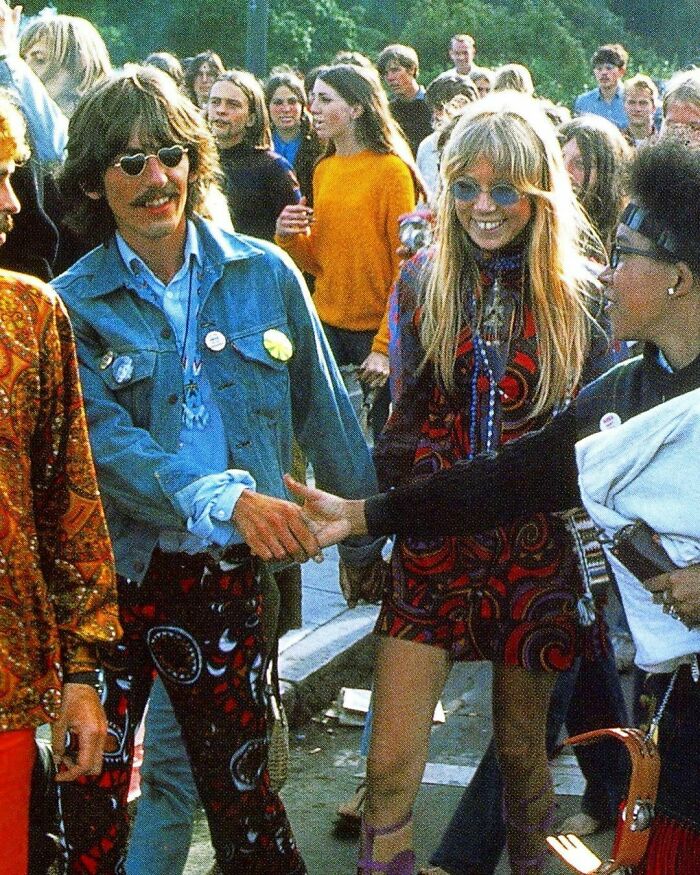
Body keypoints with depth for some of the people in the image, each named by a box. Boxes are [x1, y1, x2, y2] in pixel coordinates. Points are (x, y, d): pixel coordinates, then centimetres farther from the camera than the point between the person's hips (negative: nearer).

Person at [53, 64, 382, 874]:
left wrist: (366, 531, 6)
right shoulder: (72, 304, -3)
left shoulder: (265, 274, 3)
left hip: (226, 571, 1)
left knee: (241, 781, 9)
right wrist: (227, 499, -29)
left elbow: (324, 410, 7)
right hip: (112, 573, -1)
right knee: (94, 793, 4)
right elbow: (105, 441, -15)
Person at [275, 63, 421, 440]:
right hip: (327, 324, 6)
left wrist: (385, 345, -17)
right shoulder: (324, 170, 10)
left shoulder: (391, 170, -11)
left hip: (377, 328, -6)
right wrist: (291, 237, -6)